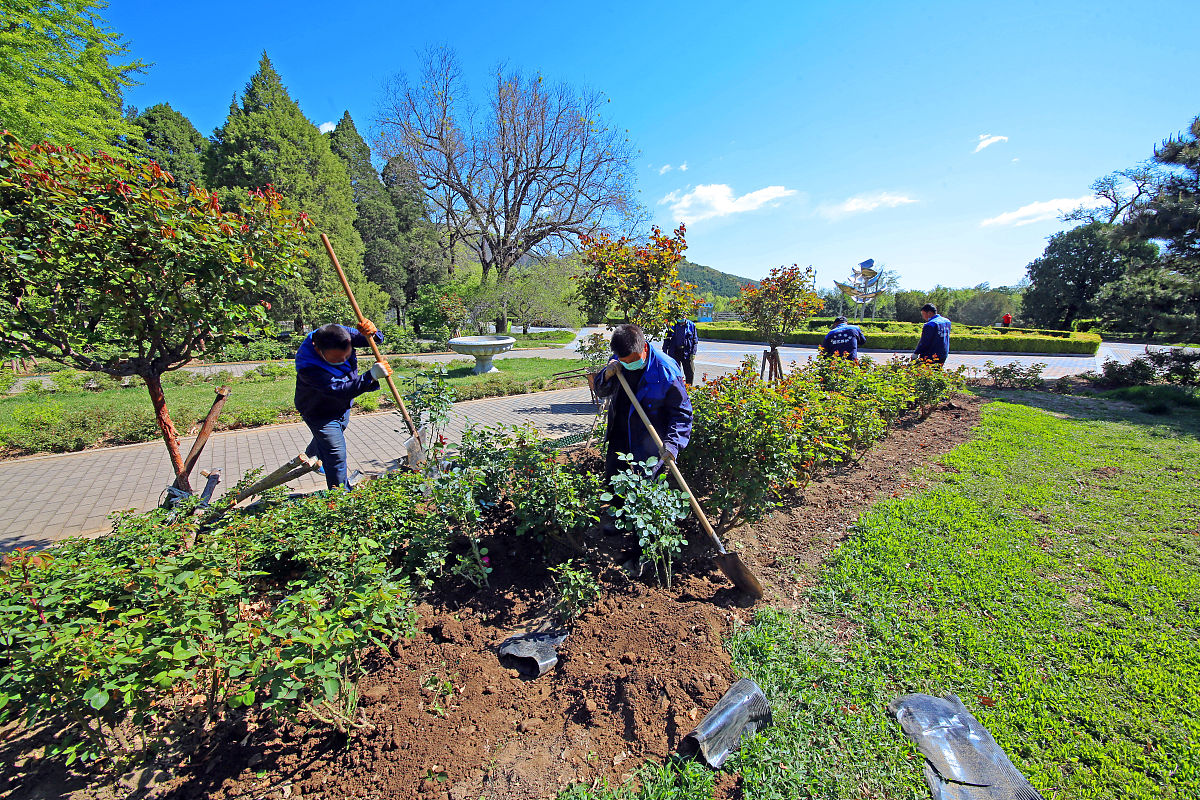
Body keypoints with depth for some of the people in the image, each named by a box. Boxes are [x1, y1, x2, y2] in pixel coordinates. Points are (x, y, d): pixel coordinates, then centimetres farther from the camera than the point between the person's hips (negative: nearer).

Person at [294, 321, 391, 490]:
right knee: (336, 456, -8)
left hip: (342, 406, 7)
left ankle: (310, 458, 65)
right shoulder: (307, 367, -39)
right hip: (319, 413, -7)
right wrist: (372, 375, -55)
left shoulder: (340, 333, -24)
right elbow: (340, 390, -44)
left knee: (323, 439, 33)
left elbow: (377, 340, -18)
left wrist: (372, 333, -42)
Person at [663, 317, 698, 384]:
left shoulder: (691, 325, 2)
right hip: (674, 351, 1)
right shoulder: (673, 325, 4)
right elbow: (667, 338, 10)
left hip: (687, 352, -1)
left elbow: (695, 340, 5)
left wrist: (693, 353, -4)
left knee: (689, 372, 2)